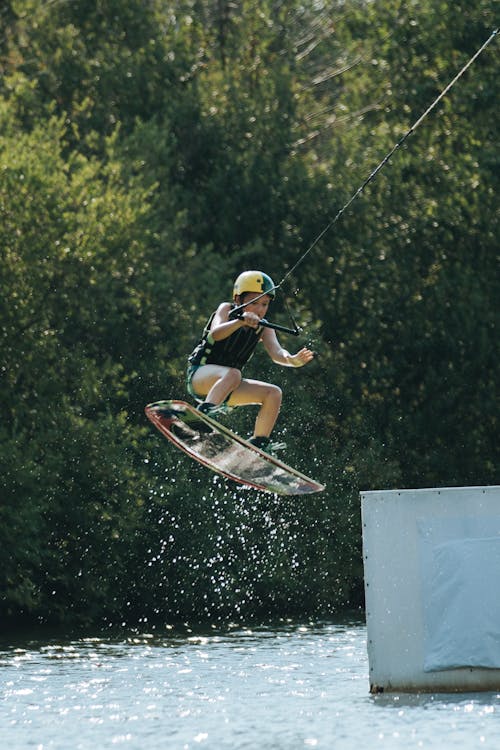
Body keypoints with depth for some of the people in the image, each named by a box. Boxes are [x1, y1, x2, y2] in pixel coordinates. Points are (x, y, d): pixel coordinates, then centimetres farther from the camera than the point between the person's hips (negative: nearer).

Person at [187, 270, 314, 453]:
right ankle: (203, 414, -53)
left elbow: (276, 353, -11)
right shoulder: (226, 310, -6)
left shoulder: (263, 328, 6)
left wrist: (292, 360, -35)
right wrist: (241, 321, -43)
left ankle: (258, 445, -9)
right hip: (200, 375, -6)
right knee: (232, 374, -36)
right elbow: (215, 334, -26)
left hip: (226, 387, 6)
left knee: (273, 393, -8)